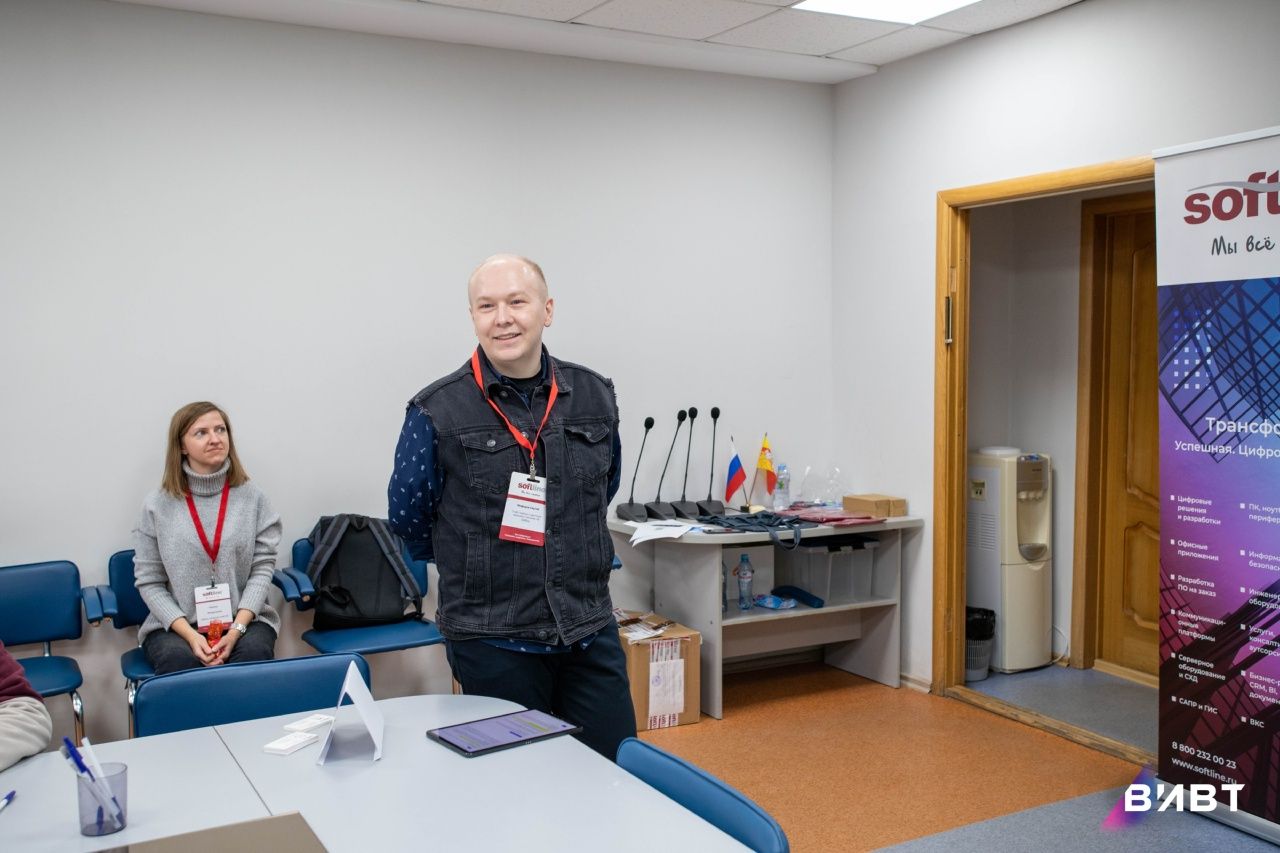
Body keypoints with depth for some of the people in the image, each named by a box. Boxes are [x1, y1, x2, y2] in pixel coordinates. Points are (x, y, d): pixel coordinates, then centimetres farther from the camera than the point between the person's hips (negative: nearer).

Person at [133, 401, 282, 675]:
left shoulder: (252, 498, 3)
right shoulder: (157, 505, 0)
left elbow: (262, 567, 0)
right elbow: (149, 582, 0)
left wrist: (236, 629, -14)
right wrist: (191, 635, -14)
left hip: (244, 619, 1)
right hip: (175, 624, -1)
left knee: (253, 653, -30)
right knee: (179, 661, -32)